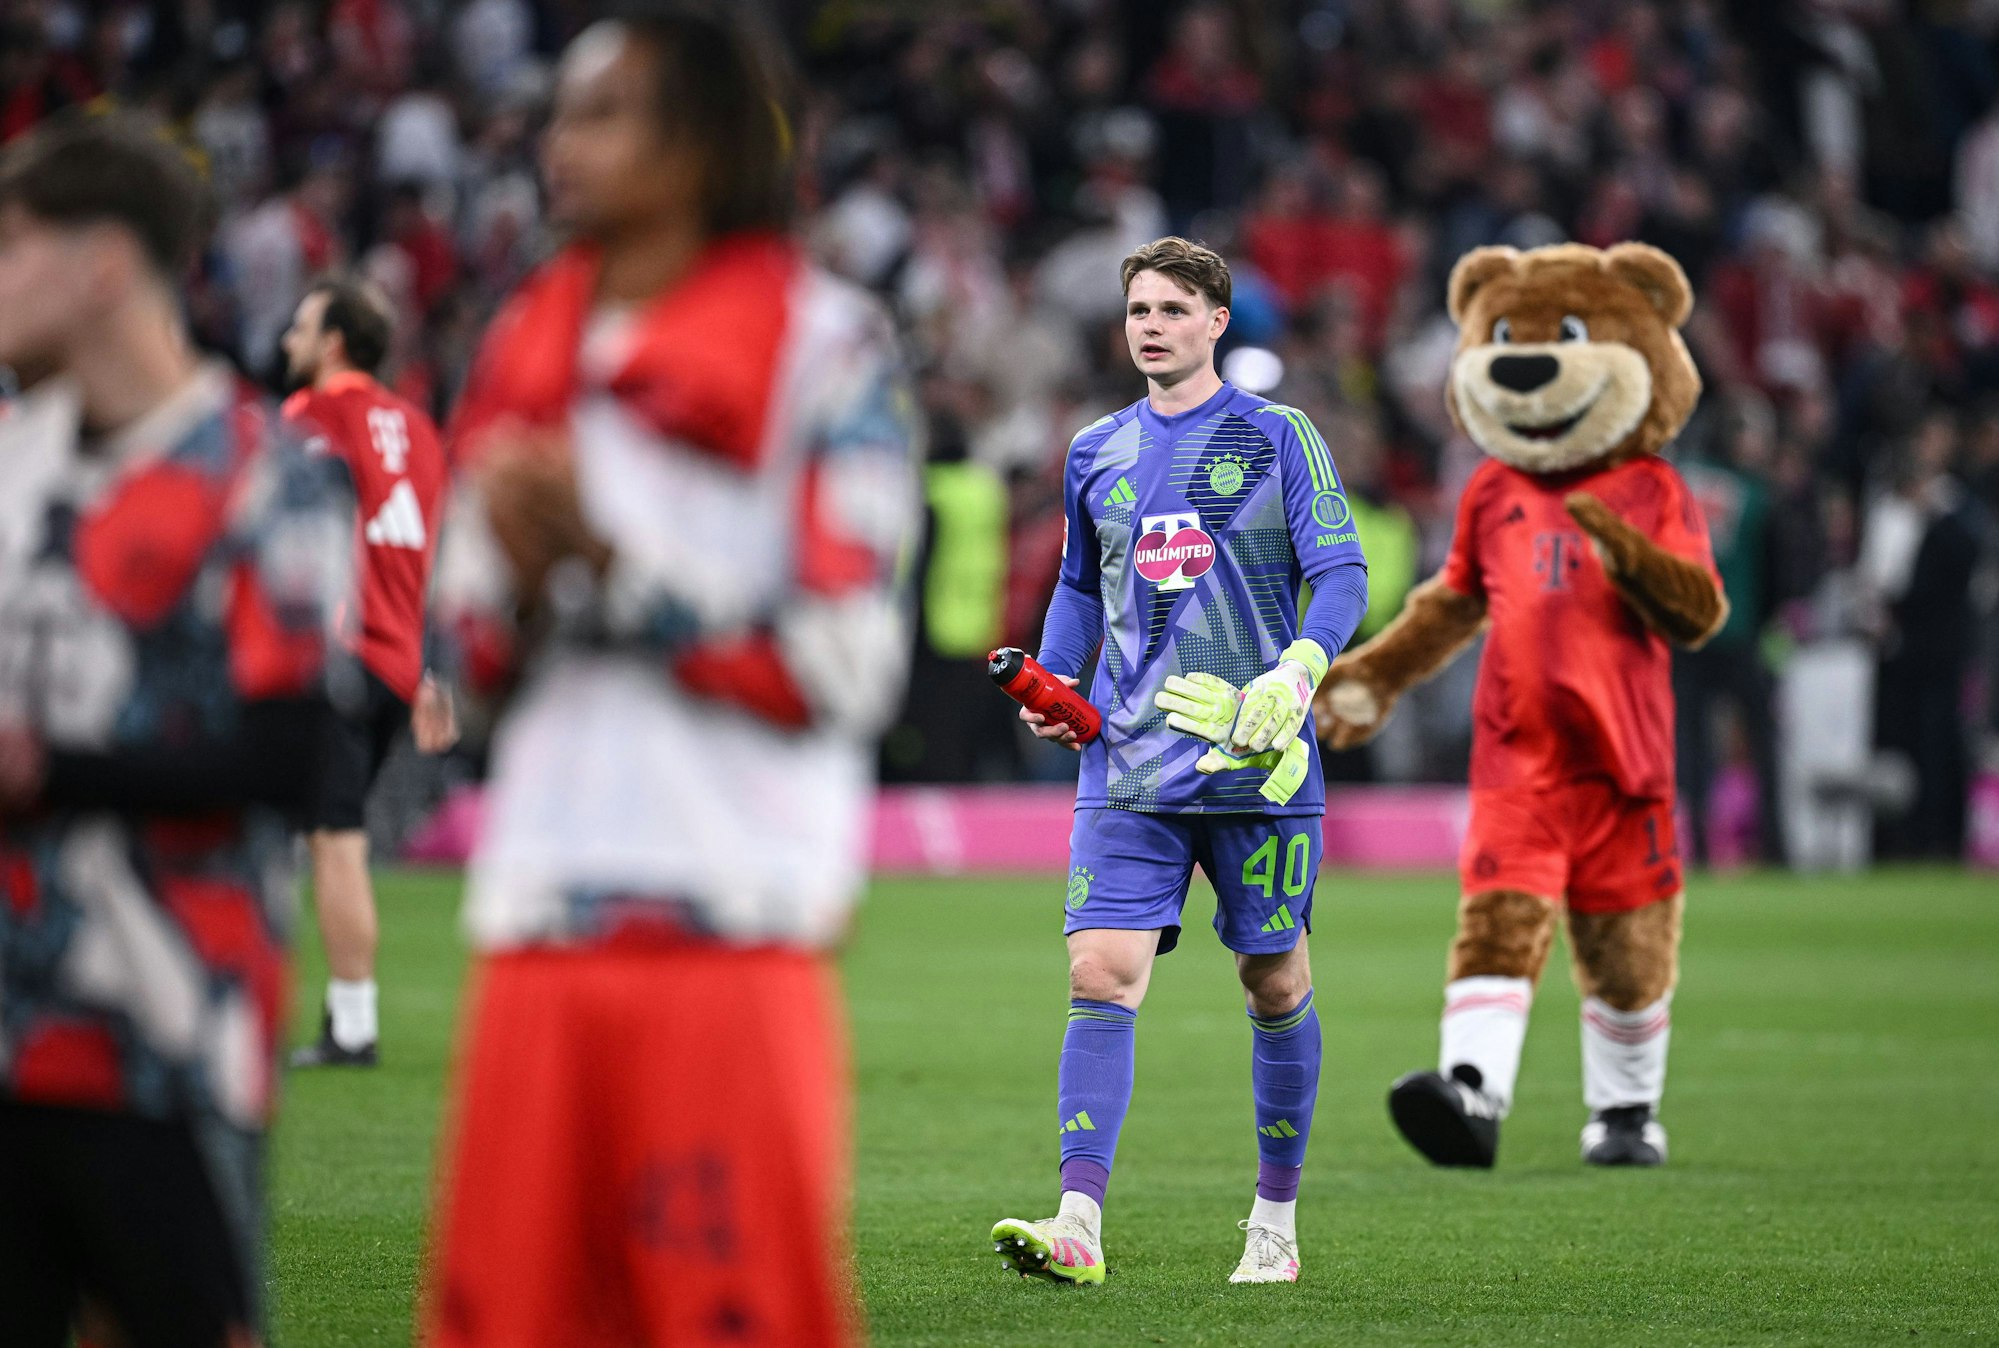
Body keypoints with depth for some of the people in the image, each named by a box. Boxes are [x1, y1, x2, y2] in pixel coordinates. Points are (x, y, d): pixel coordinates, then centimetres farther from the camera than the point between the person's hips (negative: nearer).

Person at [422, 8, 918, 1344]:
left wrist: (609, 556, -11)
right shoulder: (527, 348, 17)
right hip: (537, 931, 6)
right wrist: (512, 572, 0)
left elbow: (840, 666, -9)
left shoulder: (824, 345, -2)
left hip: (731, 933, -6)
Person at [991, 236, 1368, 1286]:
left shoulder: (1275, 438, 1)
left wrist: (1298, 671, -22)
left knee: (1275, 982, 6)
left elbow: (1342, 575, -4)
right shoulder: (1096, 454, 13)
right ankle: (1077, 1225, -20)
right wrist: (1055, 683, 9)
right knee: (1100, 973, -12)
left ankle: (1275, 1221, 20)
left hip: (1257, 759, -2)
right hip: (1128, 766, 3)